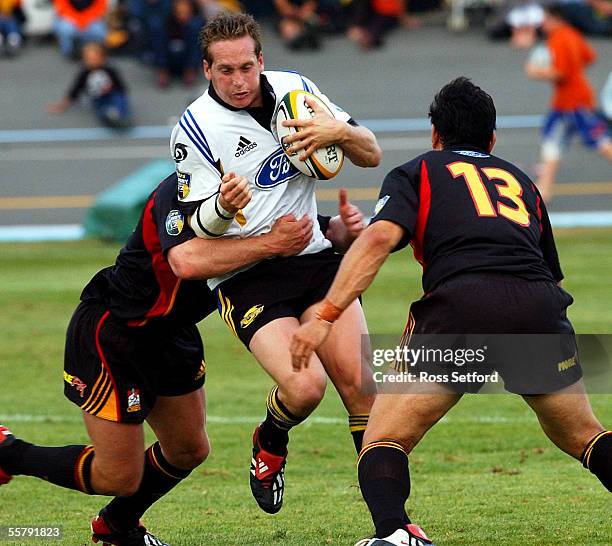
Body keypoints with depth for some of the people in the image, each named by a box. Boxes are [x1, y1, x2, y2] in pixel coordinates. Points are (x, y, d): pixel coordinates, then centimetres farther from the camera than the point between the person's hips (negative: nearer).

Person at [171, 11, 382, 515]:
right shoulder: (196, 128, -10)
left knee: (357, 380, -10)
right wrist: (223, 207, -31)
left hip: (314, 258, 4)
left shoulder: (295, 89, 3)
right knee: (305, 386, -22)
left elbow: (371, 155, 9)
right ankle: (270, 444, 13)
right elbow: (198, 228, -8)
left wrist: (340, 132, -13)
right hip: (245, 278, -4)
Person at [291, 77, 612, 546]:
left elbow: (379, 239, 2)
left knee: (383, 439, 5)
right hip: (540, 306, 3)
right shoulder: (521, 180, 34)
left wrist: (326, 315, -4)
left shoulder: (414, 173, 22)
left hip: (462, 303, -3)